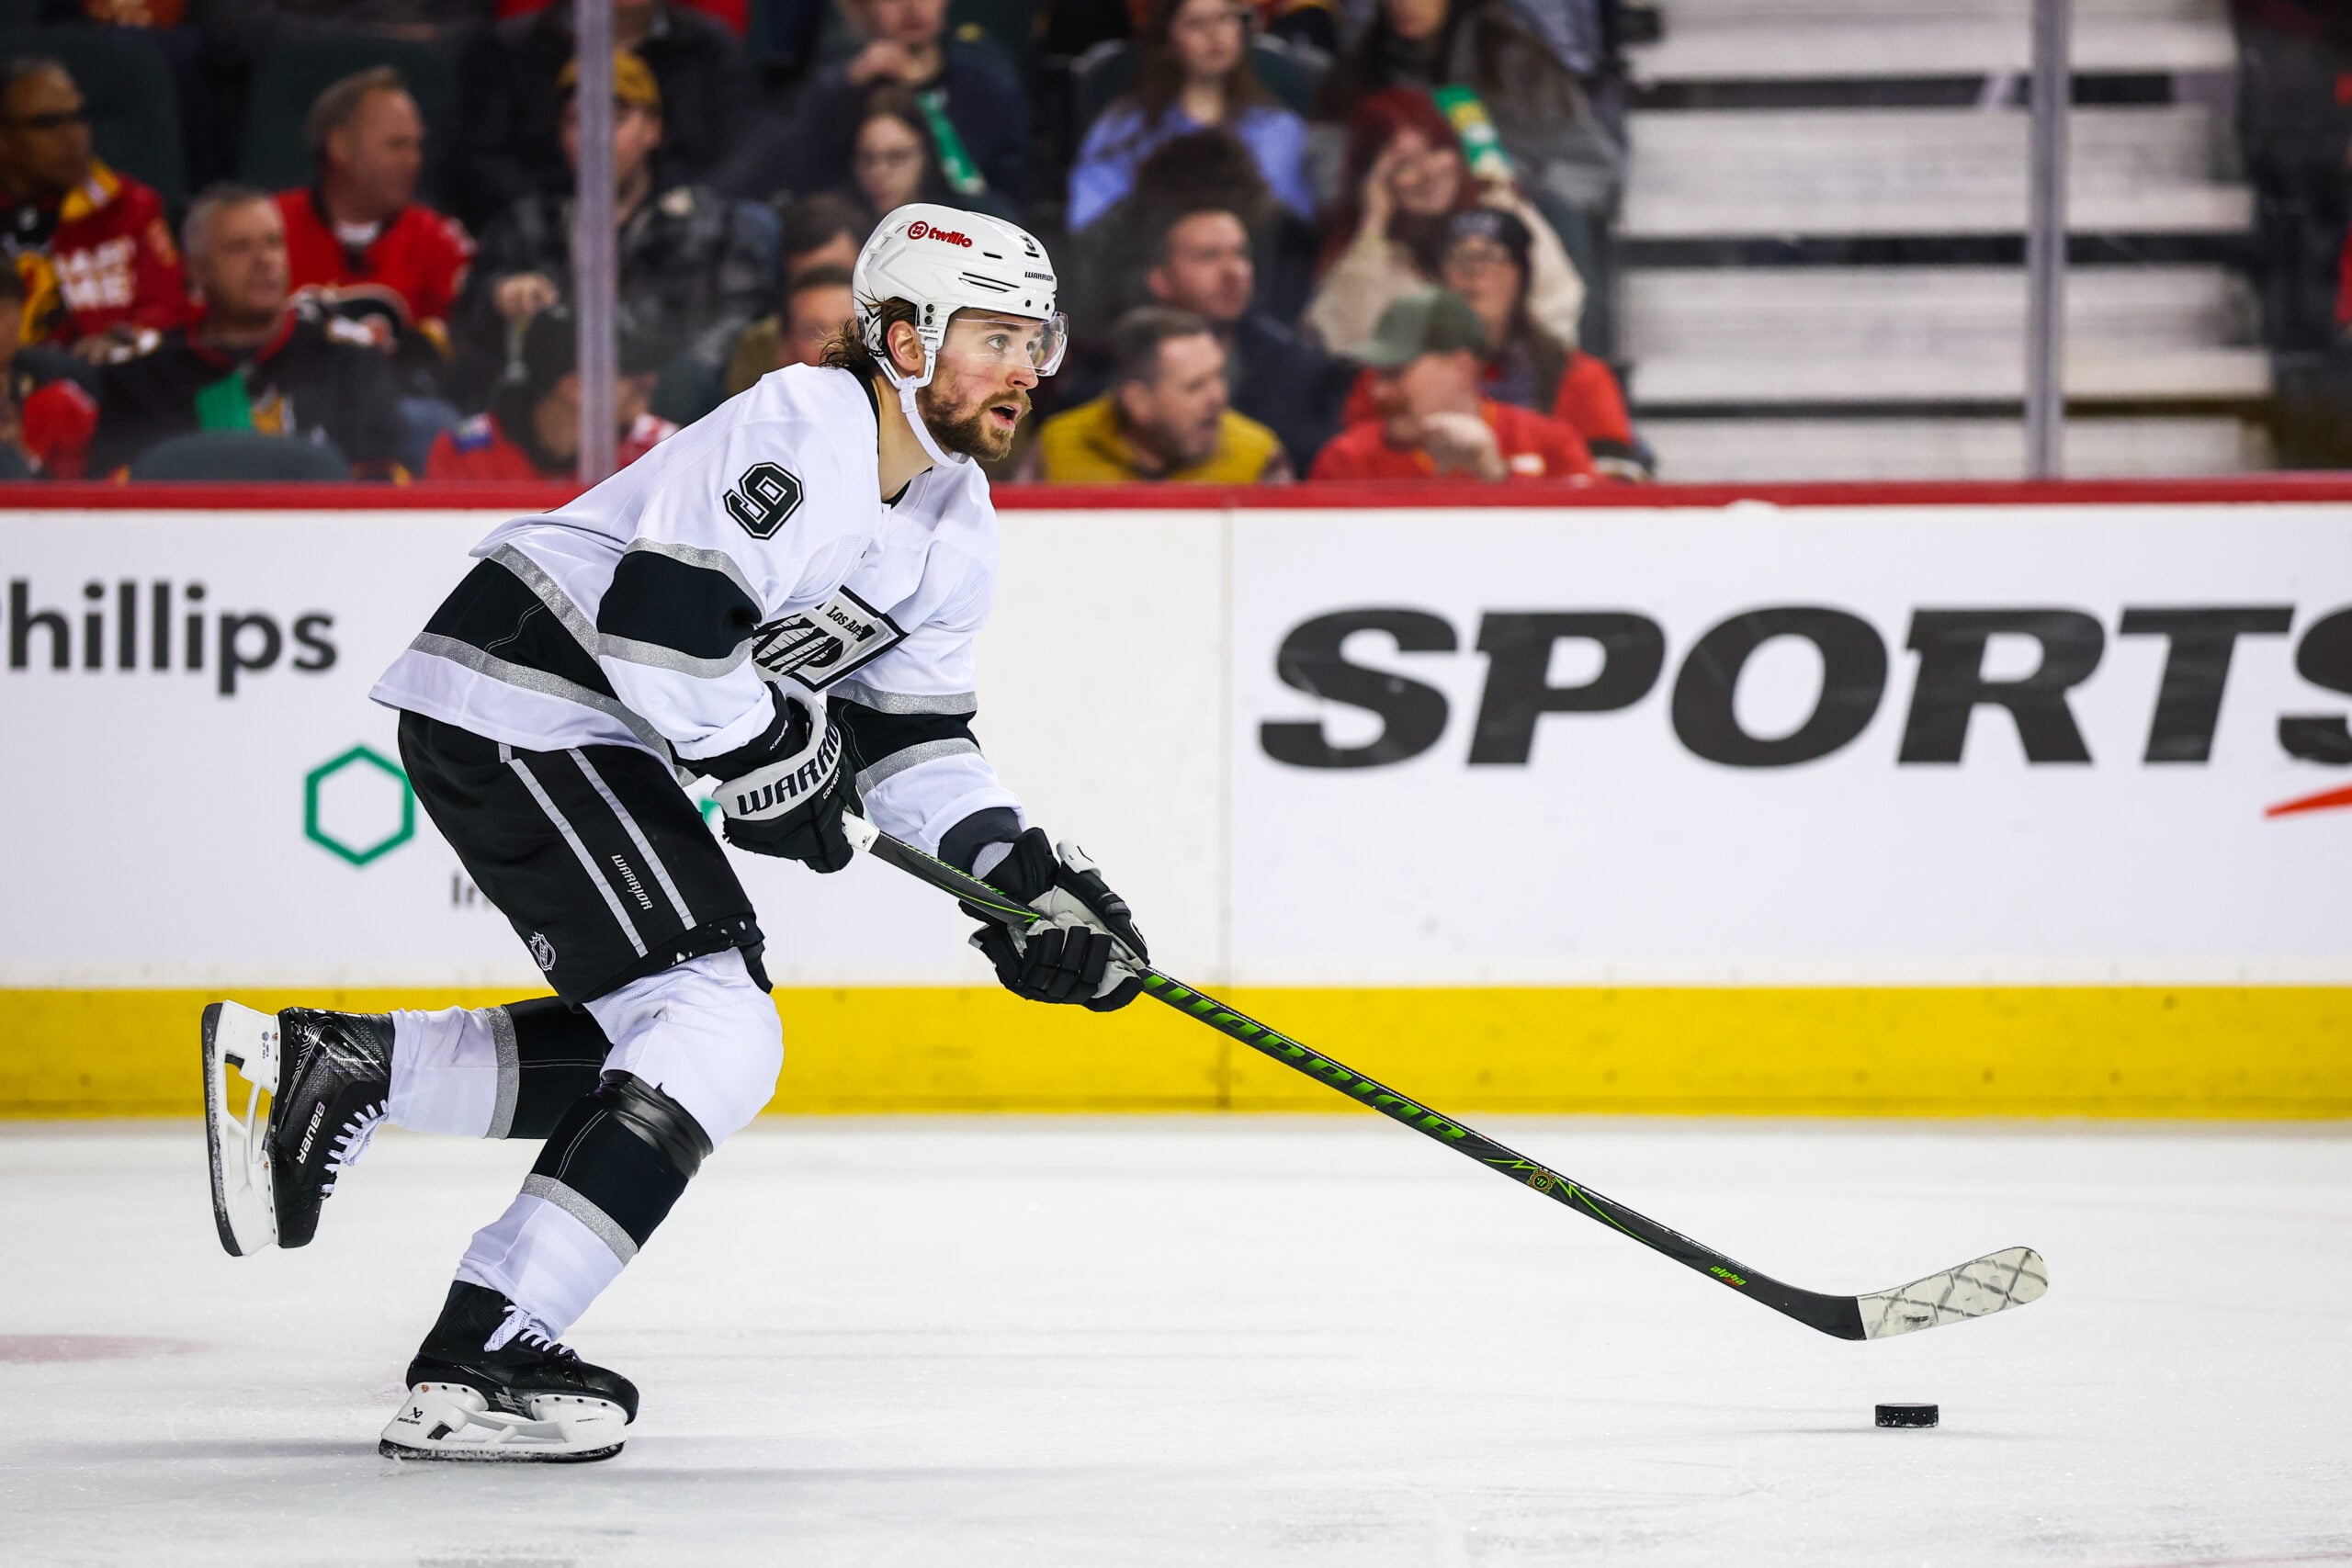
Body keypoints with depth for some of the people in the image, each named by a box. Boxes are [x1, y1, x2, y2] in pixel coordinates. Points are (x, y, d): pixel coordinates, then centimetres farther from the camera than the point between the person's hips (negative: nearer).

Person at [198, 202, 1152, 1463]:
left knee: (656, 1037, 13)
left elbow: (911, 732, 14)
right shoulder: (800, 432, -19)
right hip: (512, 703, -10)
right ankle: (471, 1376, -18)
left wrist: (1023, 875, 1)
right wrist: (767, 757, -16)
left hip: (603, 740, 10)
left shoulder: (954, 522, 11)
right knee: (715, 1039, -15)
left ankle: (324, 1064, 18)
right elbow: (657, 618, -27)